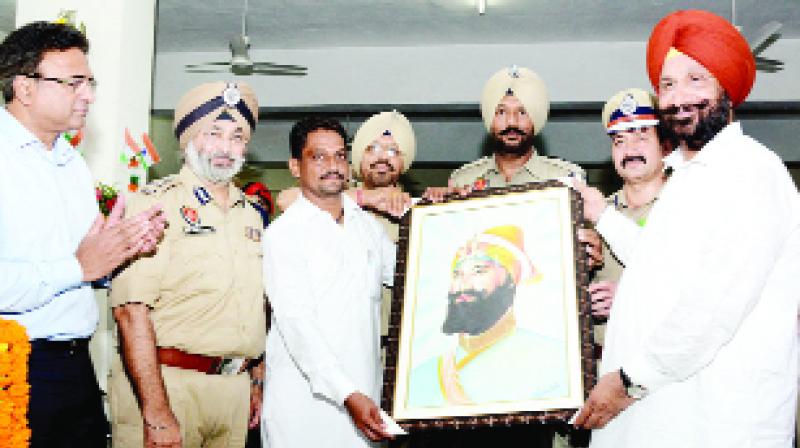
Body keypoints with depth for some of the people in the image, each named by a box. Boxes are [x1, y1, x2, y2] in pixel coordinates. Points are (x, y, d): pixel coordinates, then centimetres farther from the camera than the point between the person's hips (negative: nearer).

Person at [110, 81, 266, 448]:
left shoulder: (251, 214, 12)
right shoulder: (156, 202, -9)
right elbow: (131, 309, -18)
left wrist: (255, 383, 15)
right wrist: (157, 413, -22)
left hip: (235, 387, 6)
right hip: (166, 383, -6)